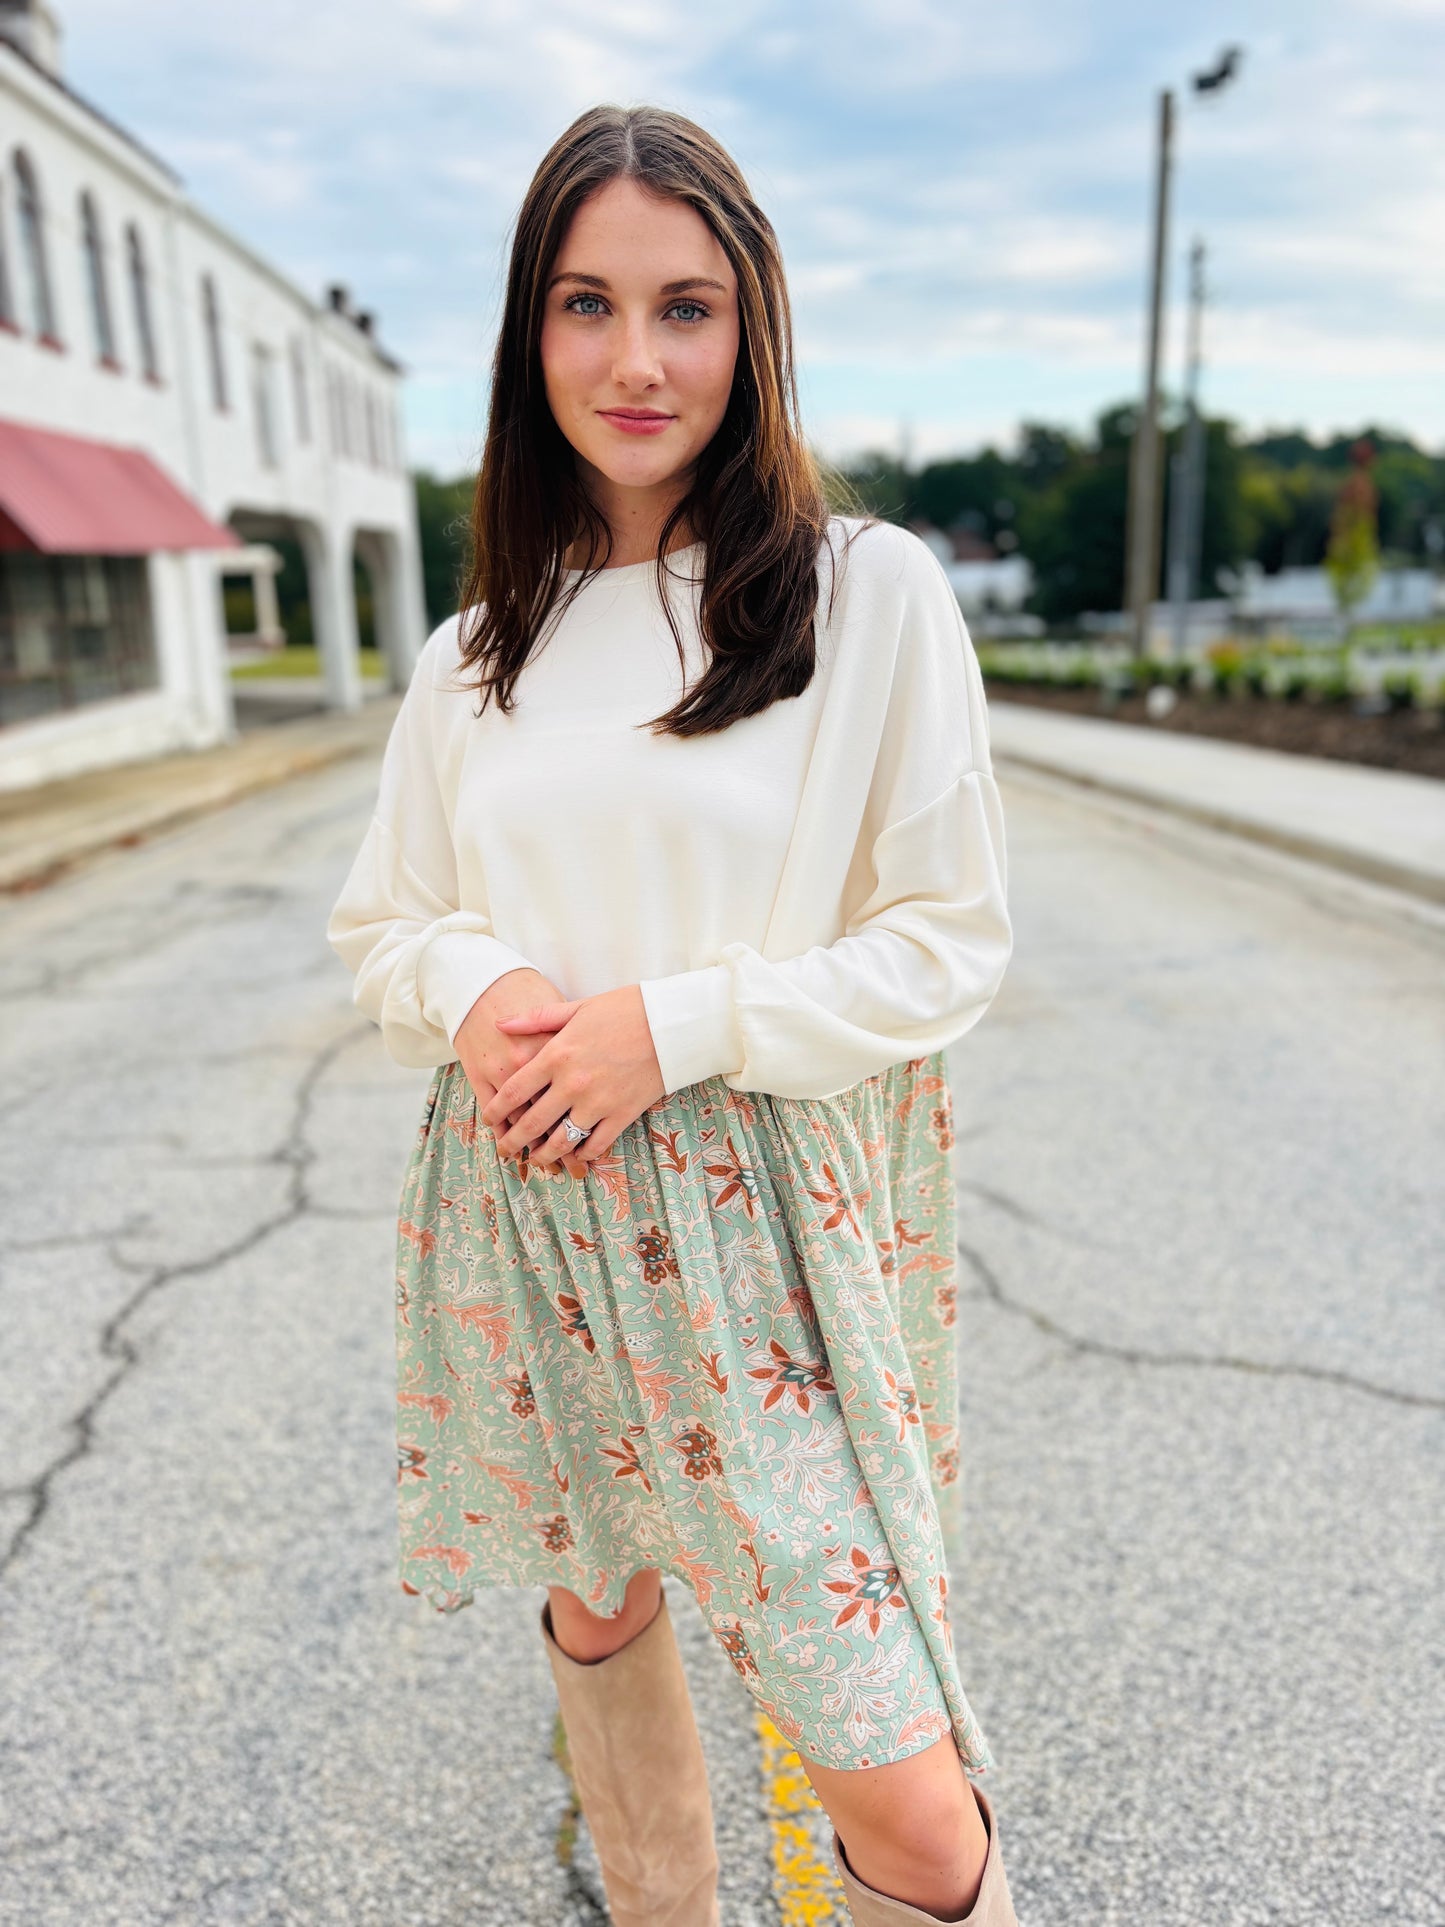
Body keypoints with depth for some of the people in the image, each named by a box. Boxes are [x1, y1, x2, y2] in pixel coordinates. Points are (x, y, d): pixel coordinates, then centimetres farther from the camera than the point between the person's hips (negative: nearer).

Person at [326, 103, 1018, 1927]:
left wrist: (674, 1022, -17)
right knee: (594, 1612, 23)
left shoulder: (871, 592, -6)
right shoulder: (482, 643, 7)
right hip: (527, 1208, 5)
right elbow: (379, 923, 13)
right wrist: (480, 991, -10)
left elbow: (950, 942, -6)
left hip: (761, 1217, -4)